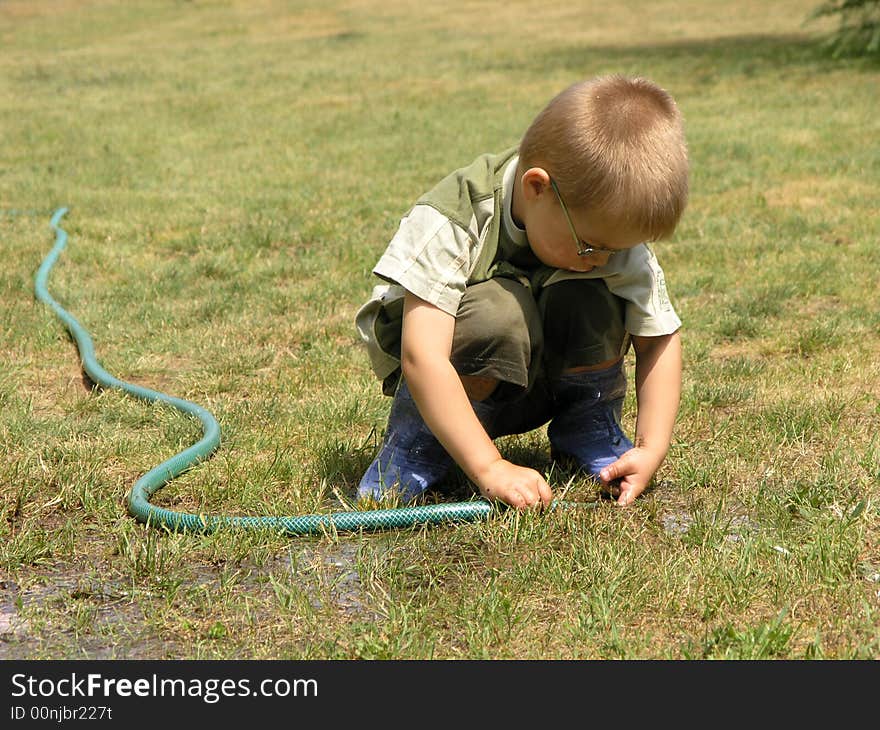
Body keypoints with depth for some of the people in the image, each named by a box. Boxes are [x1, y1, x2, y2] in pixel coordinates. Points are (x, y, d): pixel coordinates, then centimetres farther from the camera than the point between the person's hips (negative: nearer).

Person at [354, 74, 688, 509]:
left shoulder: (613, 231, -18)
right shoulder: (447, 224, -32)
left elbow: (659, 339, -10)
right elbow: (422, 358, -38)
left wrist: (651, 449, -21)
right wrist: (490, 468, -42)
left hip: (538, 383, 4)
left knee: (589, 301, -28)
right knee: (499, 312, -37)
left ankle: (588, 431, 1)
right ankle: (418, 442, -11)